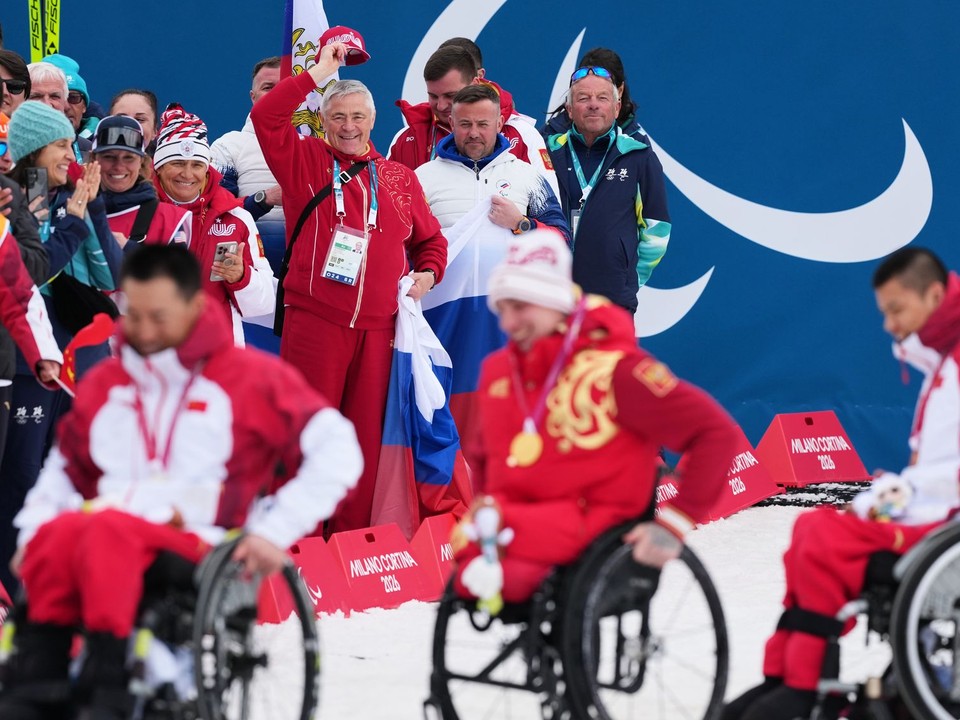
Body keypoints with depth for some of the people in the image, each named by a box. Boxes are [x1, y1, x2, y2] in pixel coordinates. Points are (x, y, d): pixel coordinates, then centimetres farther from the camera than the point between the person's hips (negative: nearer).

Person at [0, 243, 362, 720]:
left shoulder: (253, 377, 8)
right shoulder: (103, 384, 22)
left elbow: (336, 452, 3)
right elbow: (65, 470, 32)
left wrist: (275, 532, -7)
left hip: (197, 548, -4)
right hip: (112, 541, 4)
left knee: (107, 529, -37)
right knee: (56, 534, -33)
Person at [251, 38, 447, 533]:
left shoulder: (399, 178, 16)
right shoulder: (305, 162, 7)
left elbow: (430, 239, 25)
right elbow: (265, 117, -7)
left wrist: (427, 274, 5)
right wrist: (318, 73, -7)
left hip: (377, 326, 3)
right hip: (314, 321, -3)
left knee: (366, 437, 5)